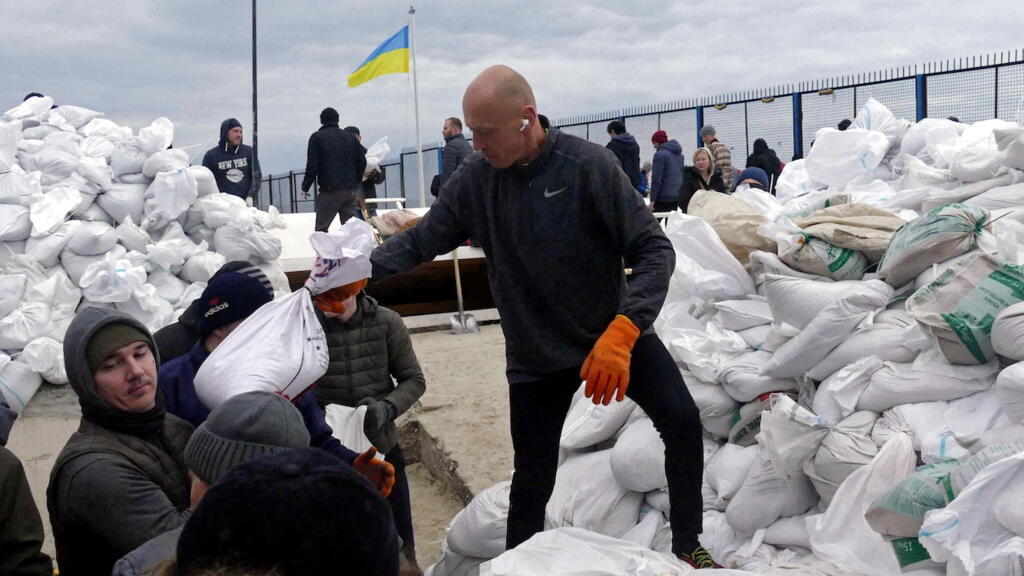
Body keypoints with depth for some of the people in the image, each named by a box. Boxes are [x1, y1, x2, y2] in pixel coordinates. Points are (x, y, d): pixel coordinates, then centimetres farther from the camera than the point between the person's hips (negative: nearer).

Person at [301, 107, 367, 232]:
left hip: (329, 190, -4)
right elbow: (362, 162, 9)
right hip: (351, 190, 4)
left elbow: (312, 165, -6)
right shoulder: (351, 137, 12)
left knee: (321, 227, 0)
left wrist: (305, 186, 4)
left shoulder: (316, 137, 0)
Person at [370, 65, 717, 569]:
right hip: (535, 353, 2)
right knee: (532, 480, 4)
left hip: (615, 333, -2)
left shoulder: (588, 165, -20)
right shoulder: (475, 179, -9)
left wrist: (621, 333, -34)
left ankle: (687, 547, 7)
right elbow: (419, 242, -2)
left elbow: (654, 250, -21)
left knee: (682, 422, -15)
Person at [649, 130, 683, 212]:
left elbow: (656, 179, -14)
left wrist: (652, 200, -13)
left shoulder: (660, 154, -11)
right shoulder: (679, 154, 13)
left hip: (663, 197, -8)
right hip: (677, 196, 8)